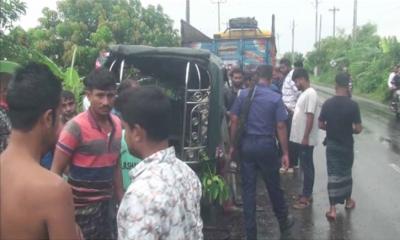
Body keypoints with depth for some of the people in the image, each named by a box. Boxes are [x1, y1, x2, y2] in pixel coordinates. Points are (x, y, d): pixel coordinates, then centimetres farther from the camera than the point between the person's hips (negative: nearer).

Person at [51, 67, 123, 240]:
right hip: (82, 207, -5)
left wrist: (120, 198, 11)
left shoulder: (117, 124, 1)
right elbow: (56, 172, -12)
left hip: (107, 204, 6)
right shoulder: (76, 127, -16)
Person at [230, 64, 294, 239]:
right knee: (274, 186, 15)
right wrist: (285, 153, -3)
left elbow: (234, 121, 0)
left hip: (246, 144, 2)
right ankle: (284, 222, 36)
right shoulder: (275, 98, -6)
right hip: (266, 145, -1)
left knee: (248, 188, 7)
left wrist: (233, 145, 9)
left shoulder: (243, 94, 0)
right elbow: (280, 127, -8)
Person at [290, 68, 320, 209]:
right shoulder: (304, 93, 13)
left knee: (307, 167, -1)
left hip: (306, 139, -10)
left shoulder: (310, 94, -17)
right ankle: (307, 193, 25)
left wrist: (305, 138, -22)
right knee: (305, 166, 15)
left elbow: (310, 117, -22)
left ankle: (306, 197, 7)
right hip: (300, 138, 10)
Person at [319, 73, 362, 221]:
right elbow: (358, 129, -13)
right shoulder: (353, 105, -15)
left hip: (331, 145, 1)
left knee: (333, 174, 4)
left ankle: (333, 209, 0)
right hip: (347, 145, -1)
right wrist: (348, 130, 8)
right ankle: (348, 201, 37)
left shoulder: (327, 103, -8)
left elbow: (321, 125, -3)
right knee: (346, 173, 18)